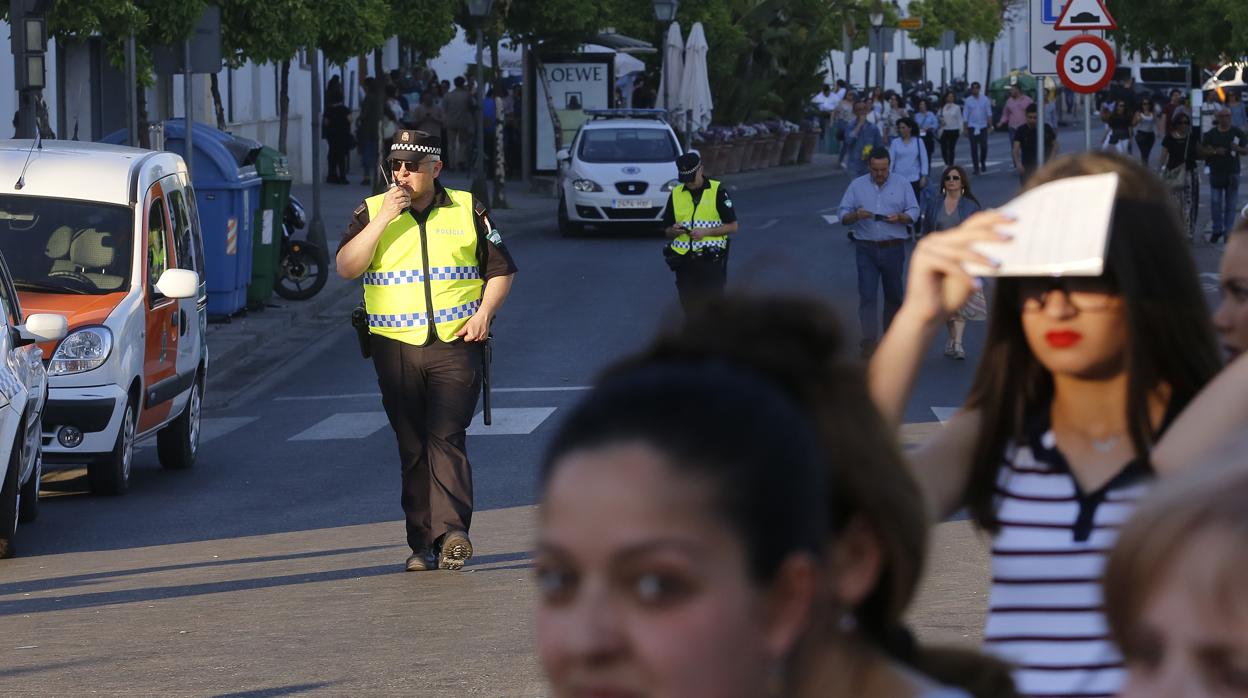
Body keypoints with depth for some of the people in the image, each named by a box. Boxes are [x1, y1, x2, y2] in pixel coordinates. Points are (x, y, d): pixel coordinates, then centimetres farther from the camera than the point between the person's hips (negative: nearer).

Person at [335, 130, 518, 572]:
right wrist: (382, 219, -12)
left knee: (445, 436, -15)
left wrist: (484, 312, -2)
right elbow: (346, 267, -5)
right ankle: (422, 544, 5)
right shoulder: (372, 212, 8)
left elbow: (502, 269, 15)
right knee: (412, 447, 2)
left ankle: (451, 532, -23)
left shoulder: (467, 211, 9)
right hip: (395, 348, 1)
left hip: (455, 343, -1)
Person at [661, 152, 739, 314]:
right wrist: (674, 231, -9)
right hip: (684, 262, 4)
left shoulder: (717, 192, -2)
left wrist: (706, 232, -15)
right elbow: (667, 232, 15)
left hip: (711, 260, -4)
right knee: (690, 310, 7)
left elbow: (732, 226, -2)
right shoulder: (676, 194, 10)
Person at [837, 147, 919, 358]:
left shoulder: (902, 185, 3)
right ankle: (869, 342, -11)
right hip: (866, 249, -1)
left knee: (893, 296, 9)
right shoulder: (857, 186, 3)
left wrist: (899, 217, -19)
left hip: (893, 248, 1)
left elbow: (914, 212, 2)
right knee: (867, 295, -9)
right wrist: (856, 215, -21)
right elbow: (842, 214, 2)